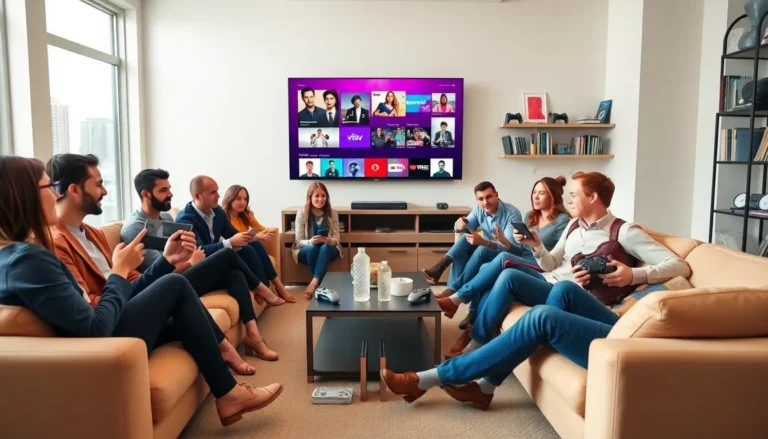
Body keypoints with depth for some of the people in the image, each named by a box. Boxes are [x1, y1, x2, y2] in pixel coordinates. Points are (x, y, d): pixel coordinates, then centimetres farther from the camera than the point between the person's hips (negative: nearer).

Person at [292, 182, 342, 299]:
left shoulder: (332, 213, -3)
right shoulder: (302, 213, -7)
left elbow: (337, 239, -3)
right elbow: (299, 241, -7)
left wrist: (328, 240, -28)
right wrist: (310, 241, -30)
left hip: (328, 250, 1)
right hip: (307, 250, 0)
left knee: (325, 247, -35)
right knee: (312, 248, -36)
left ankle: (314, 283, -50)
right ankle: (317, 284, -33)